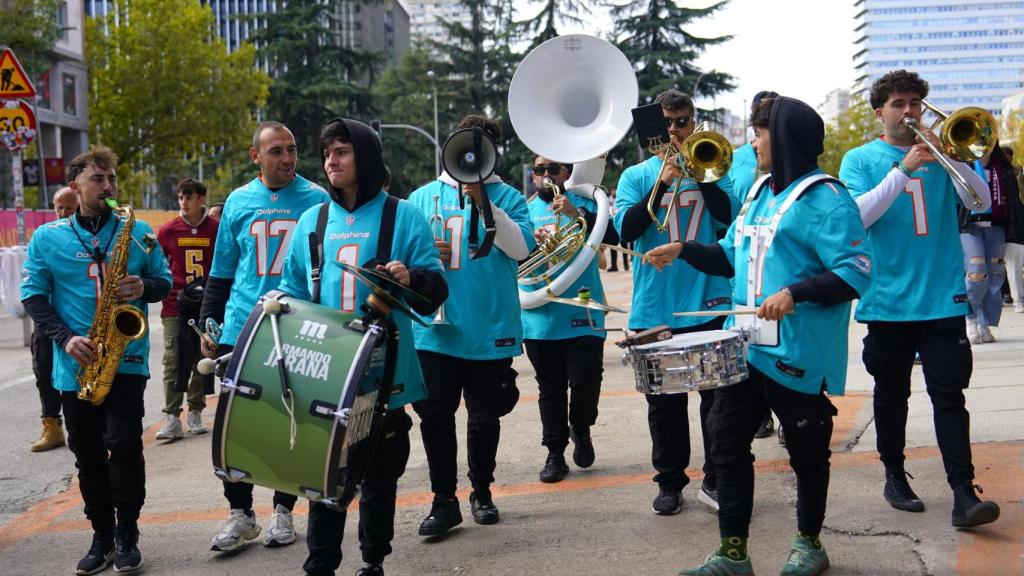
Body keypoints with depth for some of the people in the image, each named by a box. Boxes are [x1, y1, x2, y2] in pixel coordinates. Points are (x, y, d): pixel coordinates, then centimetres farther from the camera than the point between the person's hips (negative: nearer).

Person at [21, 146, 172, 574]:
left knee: (124, 445, -9)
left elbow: (164, 282, 11)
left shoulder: (139, 232, 6)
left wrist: (144, 288, -13)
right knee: (88, 454, 8)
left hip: (126, 360, -1)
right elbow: (33, 295, 1)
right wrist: (65, 337, -12)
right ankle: (102, 537, 19)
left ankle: (127, 536, 4)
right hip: (76, 365, 1)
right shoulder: (47, 238, 4)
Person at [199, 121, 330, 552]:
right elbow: (221, 274, 13)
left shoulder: (317, 200, 0)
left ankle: (283, 509, 20)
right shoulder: (238, 202, 8)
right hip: (240, 331, 2)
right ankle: (240, 512, 16)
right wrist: (207, 324, 8)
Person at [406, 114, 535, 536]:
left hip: (491, 331, -1)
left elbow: (521, 248, -13)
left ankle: (482, 493, 26)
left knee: (485, 417, 10)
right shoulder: (423, 197, 10)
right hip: (436, 330, 1)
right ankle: (444, 500, 8)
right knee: (435, 415, -2)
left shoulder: (506, 197, 3)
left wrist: (484, 203, -20)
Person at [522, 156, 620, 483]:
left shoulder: (583, 204, 6)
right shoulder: (525, 210, 12)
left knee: (585, 383, -5)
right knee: (550, 389, 7)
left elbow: (612, 237, -10)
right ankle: (555, 454, 16)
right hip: (539, 317, 2)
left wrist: (577, 213, -23)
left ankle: (581, 429, 24)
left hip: (583, 314, -2)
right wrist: (532, 241, -14)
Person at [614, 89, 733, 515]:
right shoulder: (637, 176, 7)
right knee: (664, 402, 7)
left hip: (708, 302, 0)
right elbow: (626, 229, -9)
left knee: (718, 395, 1)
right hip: (654, 309, 0)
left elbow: (732, 217, -7)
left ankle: (716, 481, 13)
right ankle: (670, 481, 19)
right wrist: (661, 184, -17)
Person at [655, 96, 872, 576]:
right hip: (744, 347, 8)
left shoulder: (825, 199, -12)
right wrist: (685, 251, 9)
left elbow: (856, 274, -20)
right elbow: (732, 257, 23)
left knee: (807, 454, 8)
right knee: (727, 445, 7)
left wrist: (795, 293, -30)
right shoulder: (760, 192, 14)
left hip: (798, 355, -8)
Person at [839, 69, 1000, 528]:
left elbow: (981, 202, 0)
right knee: (891, 394, 10)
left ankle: (964, 494, -8)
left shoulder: (939, 154, 9)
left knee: (949, 394, -4)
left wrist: (952, 159, -15)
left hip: (942, 297, 1)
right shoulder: (861, 159, 3)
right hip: (888, 299, -1)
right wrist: (904, 169, -20)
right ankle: (894, 477, 26)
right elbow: (857, 215, -13)